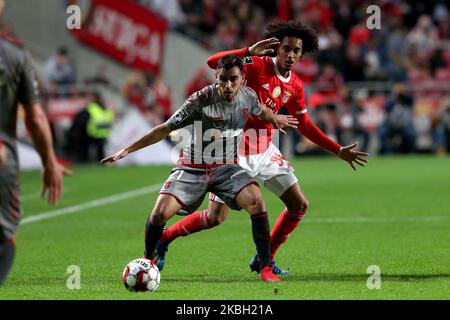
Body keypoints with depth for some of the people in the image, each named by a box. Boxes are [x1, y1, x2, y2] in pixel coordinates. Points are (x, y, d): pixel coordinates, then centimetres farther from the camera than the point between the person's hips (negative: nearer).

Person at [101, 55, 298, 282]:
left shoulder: (248, 97, -7)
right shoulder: (201, 101, -21)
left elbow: (260, 110, 20)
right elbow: (166, 128, -17)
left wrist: (275, 118, 42)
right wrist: (128, 150, -20)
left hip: (226, 168, 3)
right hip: (192, 169, -3)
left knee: (256, 202, -23)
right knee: (159, 213, -18)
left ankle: (266, 268, -13)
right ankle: (148, 261, 13)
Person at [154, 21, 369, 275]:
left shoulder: (295, 86, 4)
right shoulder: (257, 65, -16)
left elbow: (304, 125, 17)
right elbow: (213, 62, -28)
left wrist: (338, 151, 15)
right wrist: (250, 51, -38)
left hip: (265, 151, 7)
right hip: (236, 150, -7)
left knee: (300, 205, 3)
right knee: (216, 217, -9)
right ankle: (162, 239, 14)